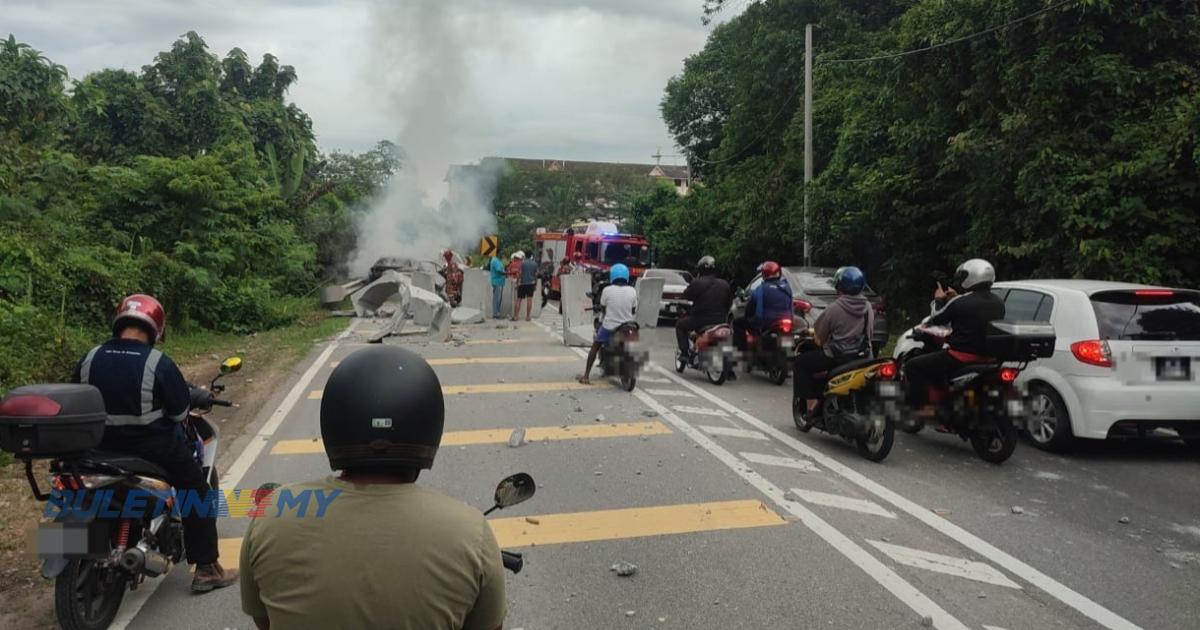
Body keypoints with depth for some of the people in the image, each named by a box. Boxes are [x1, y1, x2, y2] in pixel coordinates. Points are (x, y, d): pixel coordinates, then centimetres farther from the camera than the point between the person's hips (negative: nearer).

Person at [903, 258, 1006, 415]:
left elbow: (936, 320, 0)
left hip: (963, 357, -8)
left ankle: (921, 406, -6)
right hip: (989, 357, 8)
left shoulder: (960, 302, -15)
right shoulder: (999, 303, 6)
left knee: (912, 366, 1)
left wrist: (939, 300, 17)